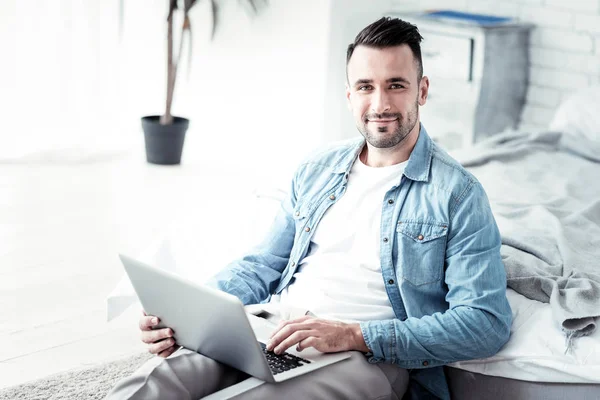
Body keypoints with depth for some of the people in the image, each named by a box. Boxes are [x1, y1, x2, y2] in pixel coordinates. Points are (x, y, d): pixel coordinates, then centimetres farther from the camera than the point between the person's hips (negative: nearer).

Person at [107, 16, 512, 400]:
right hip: (273, 333, 4)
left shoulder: (458, 194, -1)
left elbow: (487, 322, -9)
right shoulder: (317, 170, 17)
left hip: (369, 357, -3)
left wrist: (354, 335, -20)